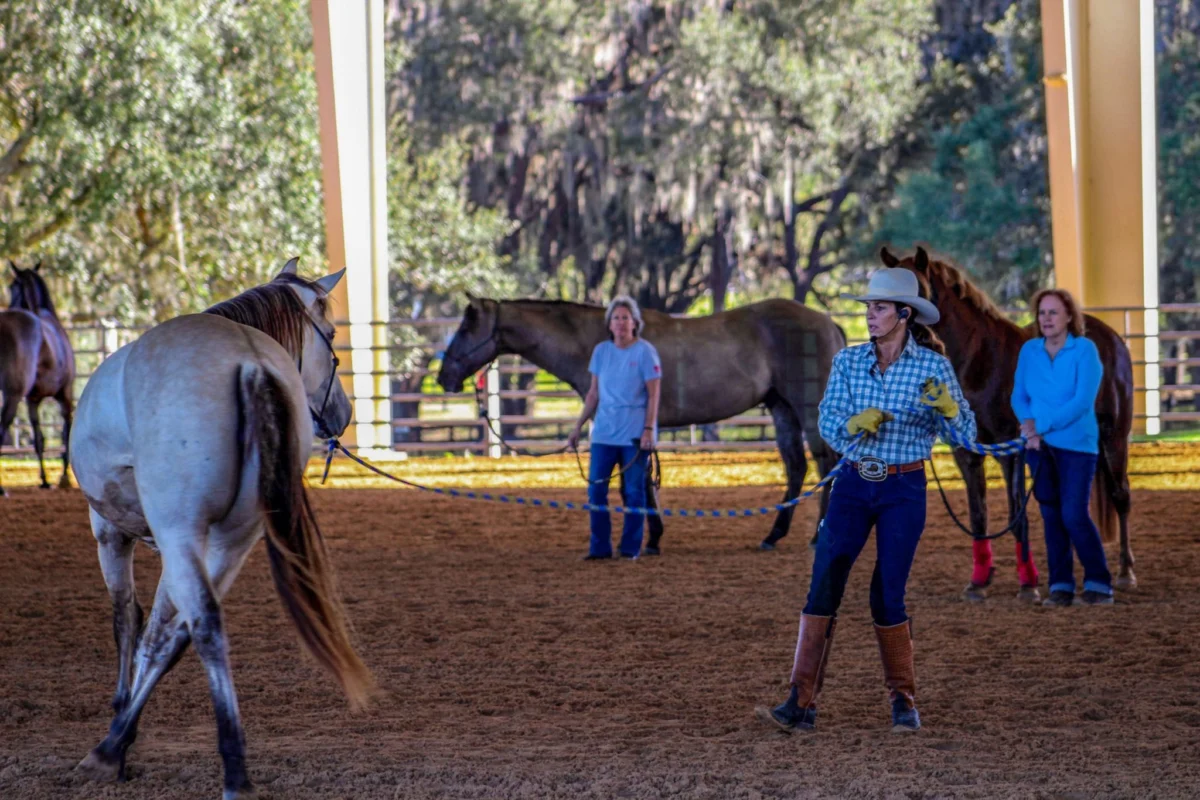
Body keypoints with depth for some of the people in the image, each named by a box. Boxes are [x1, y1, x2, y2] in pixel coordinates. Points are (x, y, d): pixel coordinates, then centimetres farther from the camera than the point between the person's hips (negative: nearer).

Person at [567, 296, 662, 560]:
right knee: (595, 489, 1)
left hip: (634, 435, -4)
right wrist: (579, 426, 11)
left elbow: (653, 395, -7)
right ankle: (600, 546, 9)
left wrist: (648, 429, -14)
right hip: (604, 433, 4)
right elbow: (594, 394, 14)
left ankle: (630, 547, 9)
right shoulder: (601, 351, 8)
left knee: (634, 491, 1)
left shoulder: (645, 352, -5)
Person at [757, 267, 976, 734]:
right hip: (853, 485, 3)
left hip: (904, 490, -3)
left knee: (887, 595, -2)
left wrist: (948, 408, -29)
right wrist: (855, 423, -23)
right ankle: (802, 704, -9)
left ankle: (904, 702, 16)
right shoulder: (848, 362, 4)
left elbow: (967, 433, -8)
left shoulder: (933, 366, -5)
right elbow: (826, 423, -1)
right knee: (823, 586, -7)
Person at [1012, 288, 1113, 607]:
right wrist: (1029, 424, -14)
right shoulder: (1029, 351, 5)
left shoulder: (1085, 350, -9)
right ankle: (1061, 586, 13)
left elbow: (1083, 401, -17)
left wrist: (1042, 424, -20)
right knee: (1052, 516, 7)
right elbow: (1019, 396, 6)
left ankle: (1099, 583, 1)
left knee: (1074, 515, -10)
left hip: (1076, 444, -4)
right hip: (1040, 447, 4)